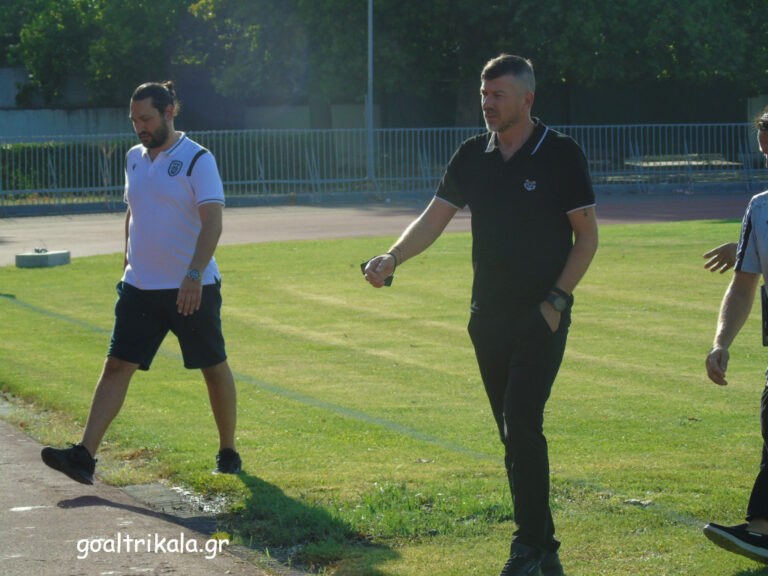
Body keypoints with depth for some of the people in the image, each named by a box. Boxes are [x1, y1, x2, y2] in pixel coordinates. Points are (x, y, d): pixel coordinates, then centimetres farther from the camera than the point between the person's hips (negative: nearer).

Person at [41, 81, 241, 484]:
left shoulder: (197, 160, -11)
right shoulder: (135, 157, 9)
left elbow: (212, 223, -18)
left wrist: (194, 275, -28)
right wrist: (128, 264, 19)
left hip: (192, 288, -5)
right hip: (140, 286, 6)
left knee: (214, 368, 7)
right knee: (116, 366, -4)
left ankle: (228, 453, 23)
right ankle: (84, 457, -10)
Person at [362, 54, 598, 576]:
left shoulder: (561, 154, -7)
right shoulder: (473, 156, 7)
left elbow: (587, 236, -4)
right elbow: (434, 218, 3)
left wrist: (556, 301, -12)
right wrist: (393, 257, -15)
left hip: (541, 317, -5)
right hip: (488, 317, 5)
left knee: (522, 424, -15)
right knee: (514, 432, 7)